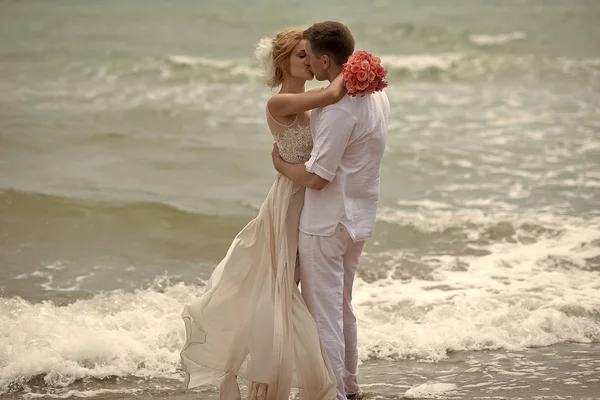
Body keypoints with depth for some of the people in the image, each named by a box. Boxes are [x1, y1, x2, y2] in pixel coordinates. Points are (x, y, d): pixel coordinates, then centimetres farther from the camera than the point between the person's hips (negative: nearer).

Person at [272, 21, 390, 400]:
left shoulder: (339, 109, -26)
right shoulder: (376, 94, 3)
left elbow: (315, 177, -24)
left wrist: (279, 163, -7)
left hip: (327, 223, -10)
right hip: (360, 218, 10)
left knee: (323, 312, 1)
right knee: (342, 305, 22)